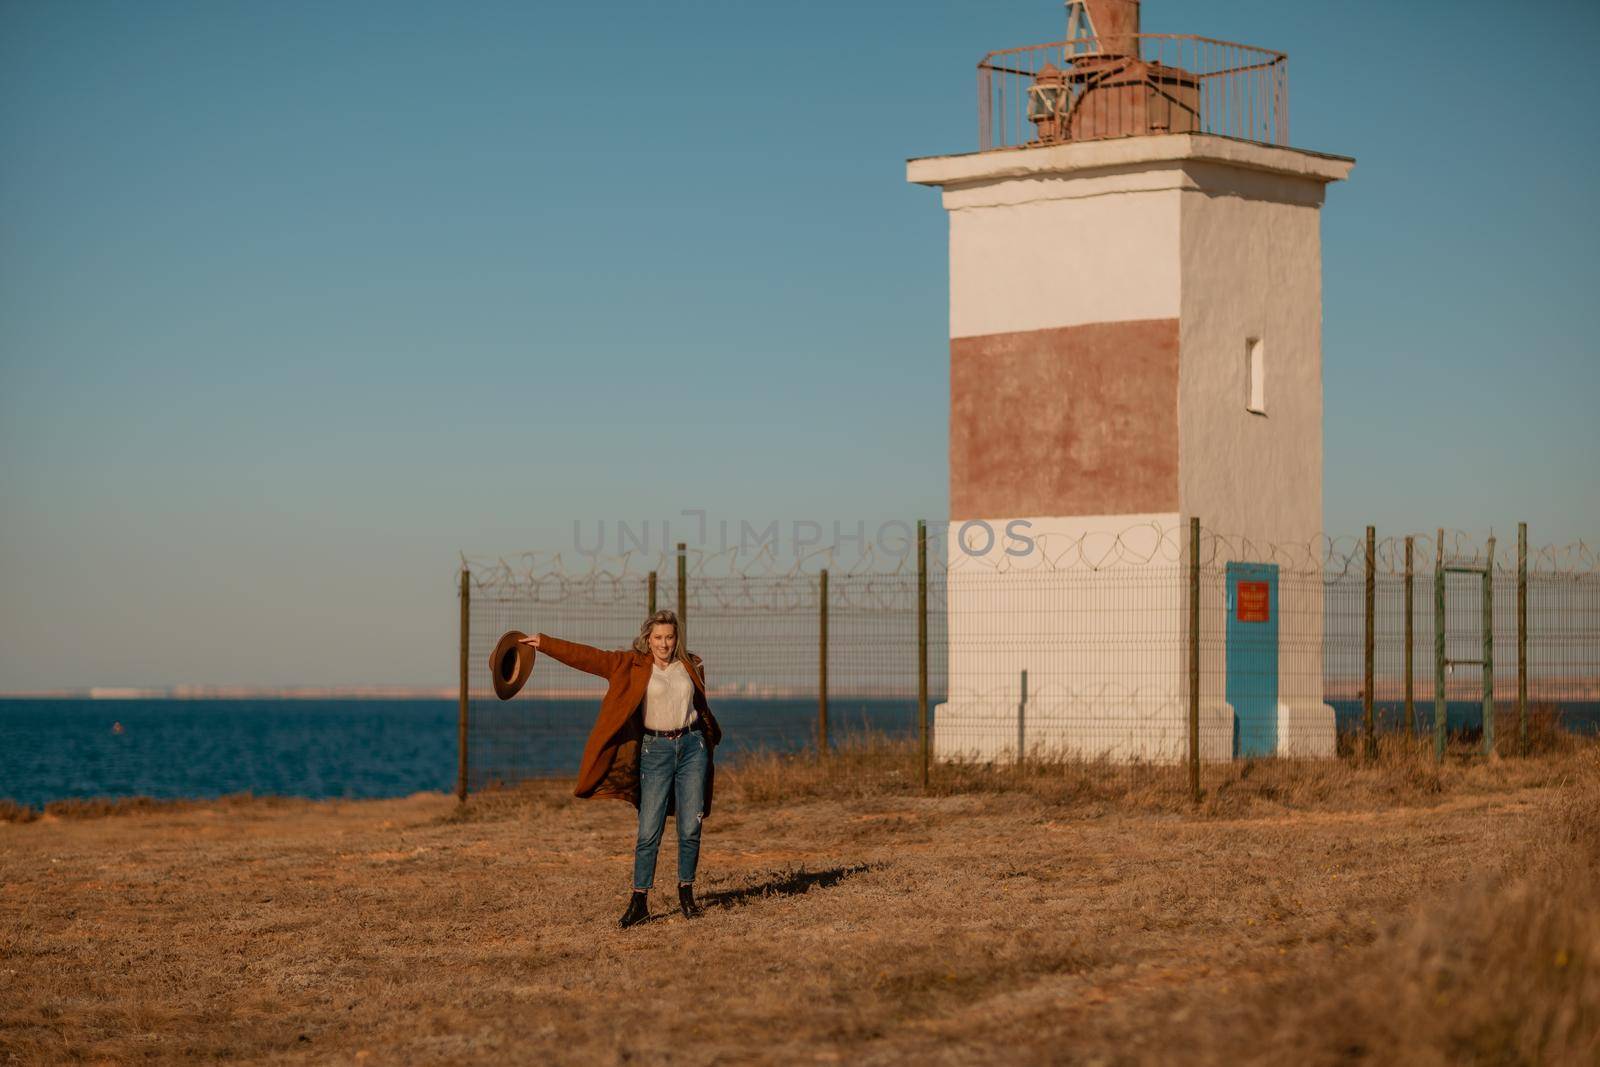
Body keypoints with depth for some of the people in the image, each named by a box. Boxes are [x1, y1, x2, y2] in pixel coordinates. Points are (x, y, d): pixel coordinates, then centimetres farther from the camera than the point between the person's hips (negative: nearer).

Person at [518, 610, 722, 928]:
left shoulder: (690, 666, 8)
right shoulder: (632, 665, 0)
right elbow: (586, 657, -5)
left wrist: (711, 736, 33)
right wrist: (543, 642, -10)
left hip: (692, 747, 2)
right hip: (655, 750, -2)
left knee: (690, 828, 1)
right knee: (648, 831, -4)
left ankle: (686, 894, 13)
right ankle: (639, 901, 1)